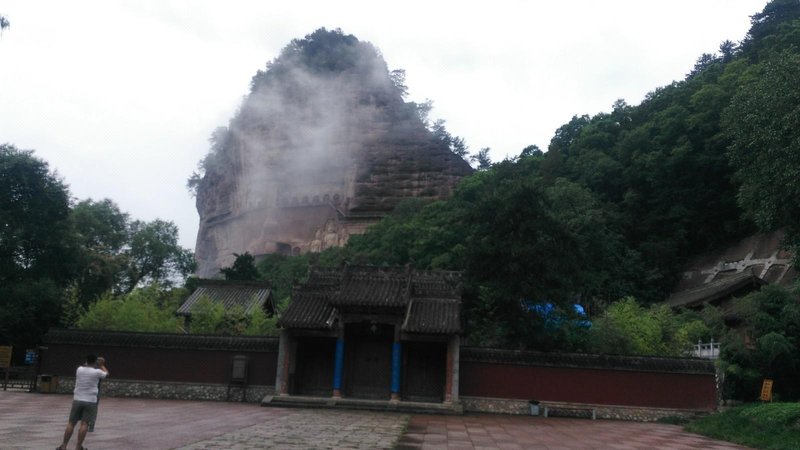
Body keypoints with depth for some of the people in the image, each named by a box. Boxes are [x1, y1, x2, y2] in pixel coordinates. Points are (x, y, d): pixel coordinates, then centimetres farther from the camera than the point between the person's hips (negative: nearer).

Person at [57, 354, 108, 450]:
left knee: (71, 423, 8)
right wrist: (101, 365, 30)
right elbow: (106, 373, 16)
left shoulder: (79, 369, 3)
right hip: (90, 401, -3)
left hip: (77, 400, 3)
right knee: (84, 424, -2)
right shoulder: (97, 372, -6)